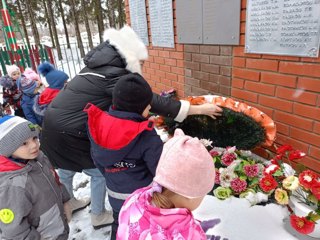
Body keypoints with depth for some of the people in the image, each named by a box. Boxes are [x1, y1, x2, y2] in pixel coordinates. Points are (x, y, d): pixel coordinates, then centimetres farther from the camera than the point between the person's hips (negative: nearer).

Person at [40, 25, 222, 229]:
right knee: (100, 172, 9)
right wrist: (198, 109, -20)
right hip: (69, 132, -9)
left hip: (54, 124, 9)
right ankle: (98, 216, 30)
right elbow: (150, 101, -24)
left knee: (66, 171, 26)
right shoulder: (113, 75, -20)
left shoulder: (99, 67, 9)